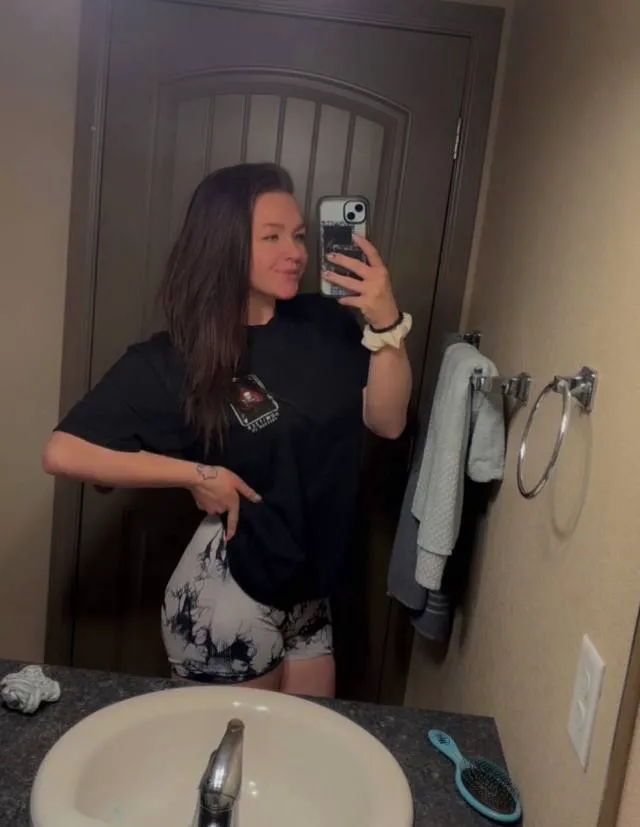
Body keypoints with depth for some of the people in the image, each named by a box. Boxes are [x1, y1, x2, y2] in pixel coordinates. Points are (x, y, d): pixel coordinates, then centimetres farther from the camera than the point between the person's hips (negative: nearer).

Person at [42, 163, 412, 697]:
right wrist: (197, 474, -18)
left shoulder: (325, 324, -3)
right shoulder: (175, 359, -14)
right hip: (231, 598, -5)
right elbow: (64, 452, -17)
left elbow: (387, 422, -6)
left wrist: (387, 323, -19)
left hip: (309, 597, 5)